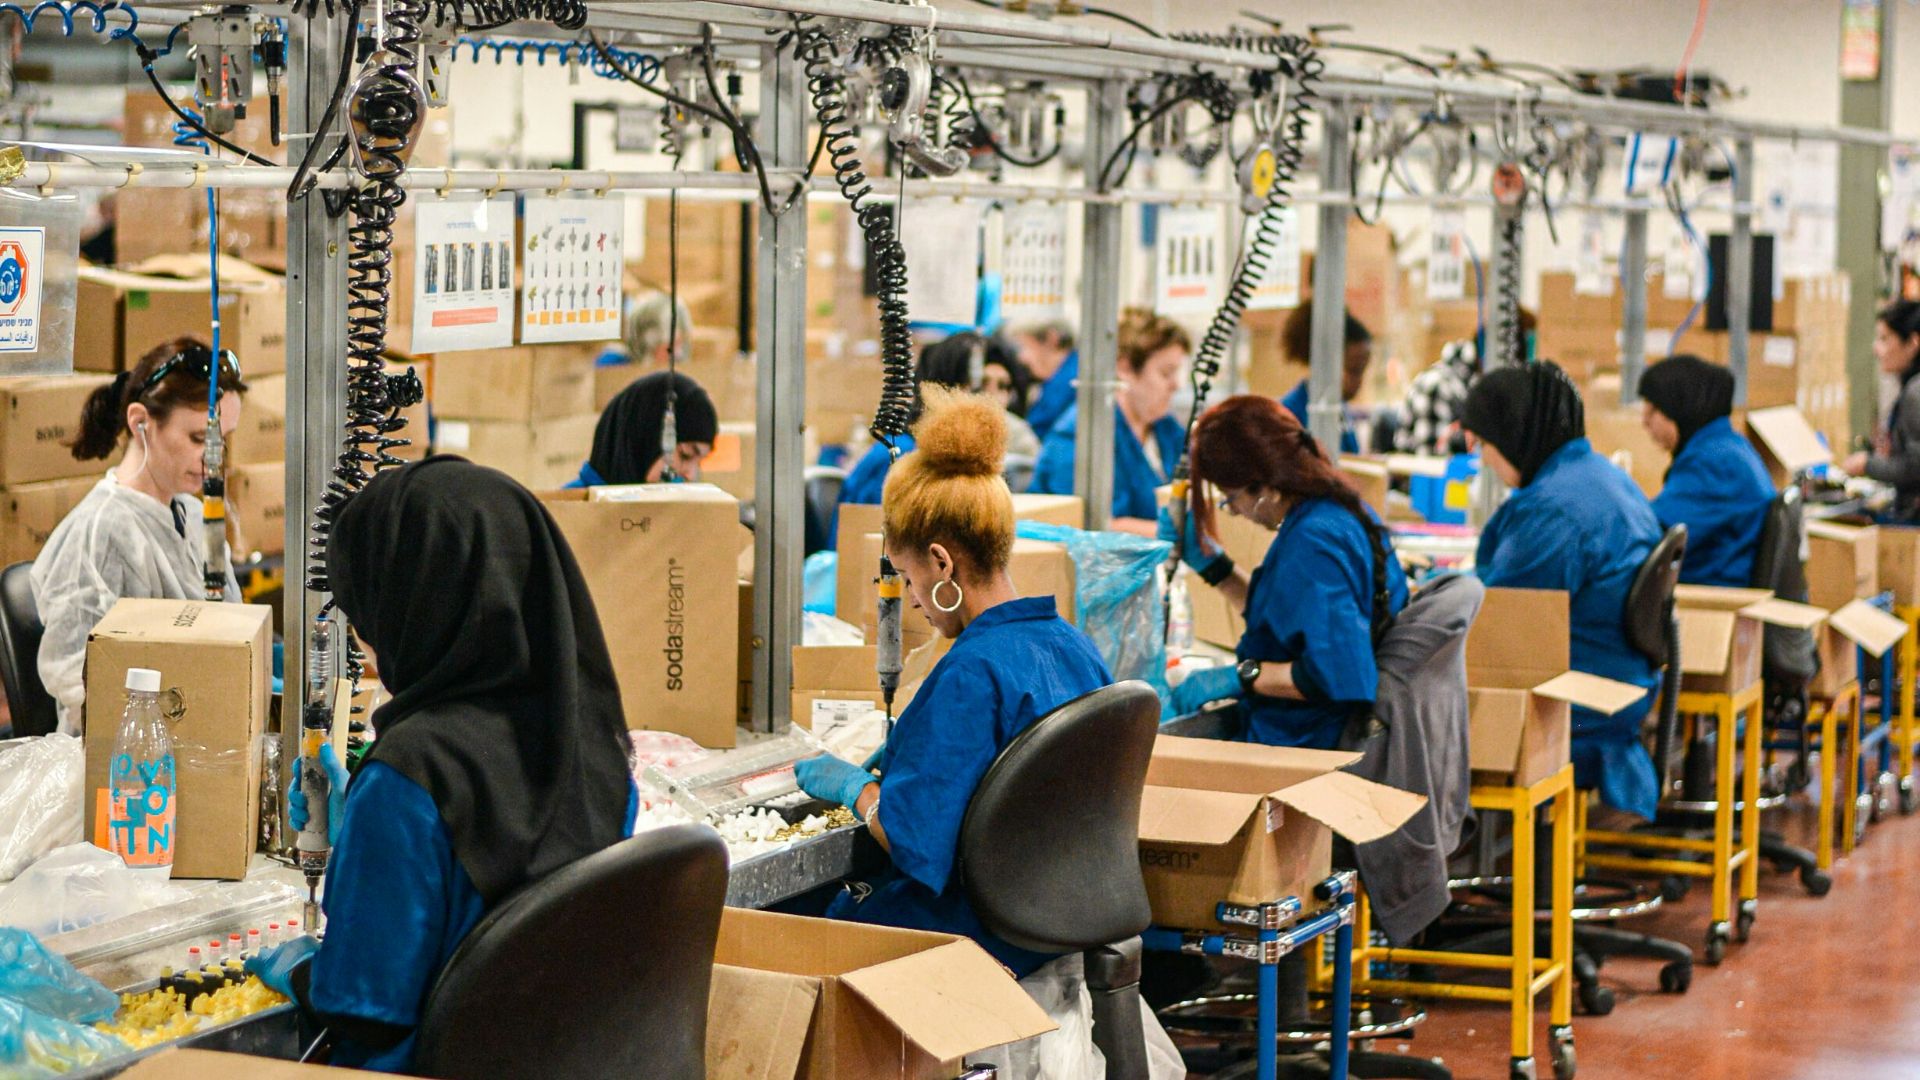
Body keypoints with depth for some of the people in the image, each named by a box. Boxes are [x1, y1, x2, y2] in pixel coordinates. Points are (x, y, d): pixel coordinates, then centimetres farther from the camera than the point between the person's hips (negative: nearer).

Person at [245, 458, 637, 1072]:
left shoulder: (411, 772, -23)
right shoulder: (595, 742, -1)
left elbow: (364, 1011, -20)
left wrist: (299, 971, 1)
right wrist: (353, 830, 24)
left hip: (428, 1064, -7)